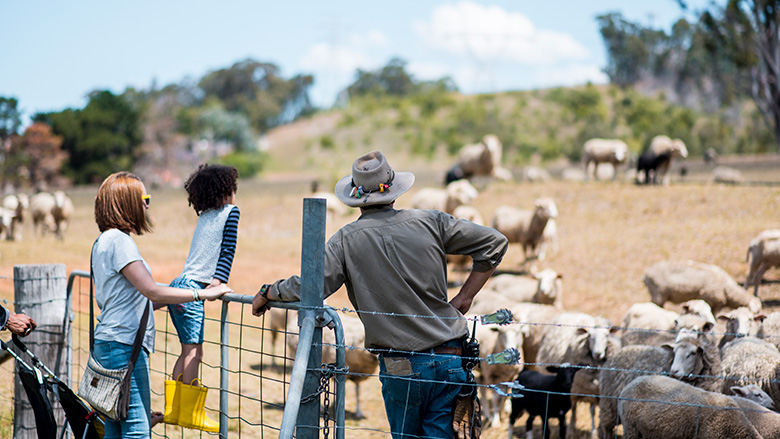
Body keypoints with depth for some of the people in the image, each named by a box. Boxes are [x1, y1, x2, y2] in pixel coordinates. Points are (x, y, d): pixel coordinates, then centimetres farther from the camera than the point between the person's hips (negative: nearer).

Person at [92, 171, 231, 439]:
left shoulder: (103, 241, 18)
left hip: (107, 345, 10)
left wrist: (167, 300, 22)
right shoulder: (119, 240, -13)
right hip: (123, 345, -10)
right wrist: (202, 294, -14)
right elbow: (152, 291, -19)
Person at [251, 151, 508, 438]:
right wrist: (463, 299, 7)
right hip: (449, 359, 1)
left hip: (401, 368, -1)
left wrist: (267, 293, 12)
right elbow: (494, 242, 7)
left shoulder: (347, 240, -3)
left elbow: (307, 287, -8)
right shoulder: (429, 222, 3)